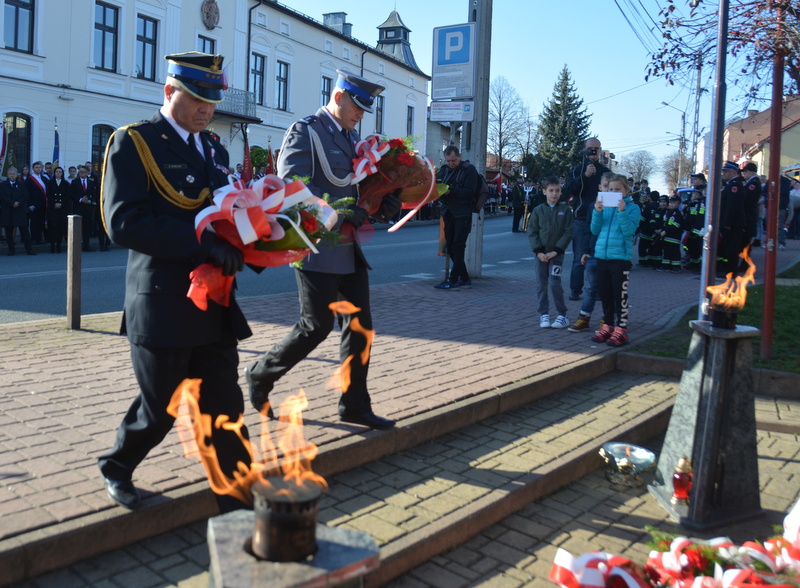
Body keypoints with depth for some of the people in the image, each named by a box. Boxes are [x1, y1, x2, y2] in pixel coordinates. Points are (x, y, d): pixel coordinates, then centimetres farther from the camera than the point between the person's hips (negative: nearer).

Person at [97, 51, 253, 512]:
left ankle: (239, 505, 14)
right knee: (159, 410, 10)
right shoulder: (134, 142, -6)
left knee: (225, 409, 5)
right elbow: (124, 222, -18)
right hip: (163, 306, -5)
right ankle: (117, 466, 39)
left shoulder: (214, 149, 15)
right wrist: (204, 242, -25)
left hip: (214, 307, 6)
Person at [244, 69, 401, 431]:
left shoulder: (351, 138, 17)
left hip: (349, 249, 8)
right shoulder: (304, 132, -8)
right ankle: (261, 374, 20)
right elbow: (292, 184, -19)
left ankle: (354, 405, 17)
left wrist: (384, 204, 0)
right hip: (318, 248, -8)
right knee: (316, 326, -3)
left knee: (360, 325, 7)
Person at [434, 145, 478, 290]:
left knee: (458, 247, -8)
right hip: (448, 213, 7)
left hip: (463, 214, -7)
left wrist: (451, 191, -23)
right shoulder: (444, 169, 14)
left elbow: (470, 191, -15)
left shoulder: (469, 169, -5)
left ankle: (453, 280, -6)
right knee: (450, 247, 8)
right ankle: (464, 278, 17)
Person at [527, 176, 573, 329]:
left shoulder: (565, 210, 0)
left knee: (555, 283, -9)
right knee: (541, 285, 4)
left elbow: (568, 233, -3)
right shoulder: (538, 210, 3)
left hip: (557, 253, -2)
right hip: (541, 254, 2)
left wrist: (556, 251, -11)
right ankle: (544, 314, 14)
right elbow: (532, 232, 2)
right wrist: (538, 252, -8)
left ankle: (562, 315, 3)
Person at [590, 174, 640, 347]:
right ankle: (608, 325, 24)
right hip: (602, 255, 5)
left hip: (621, 257, -5)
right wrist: (597, 212, -7)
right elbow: (595, 230, 6)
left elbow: (629, 231, -13)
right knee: (605, 294, 12)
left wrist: (622, 211, -21)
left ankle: (621, 329, 6)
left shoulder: (632, 208, -2)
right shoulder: (605, 206, 9)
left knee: (620, 295, 0)